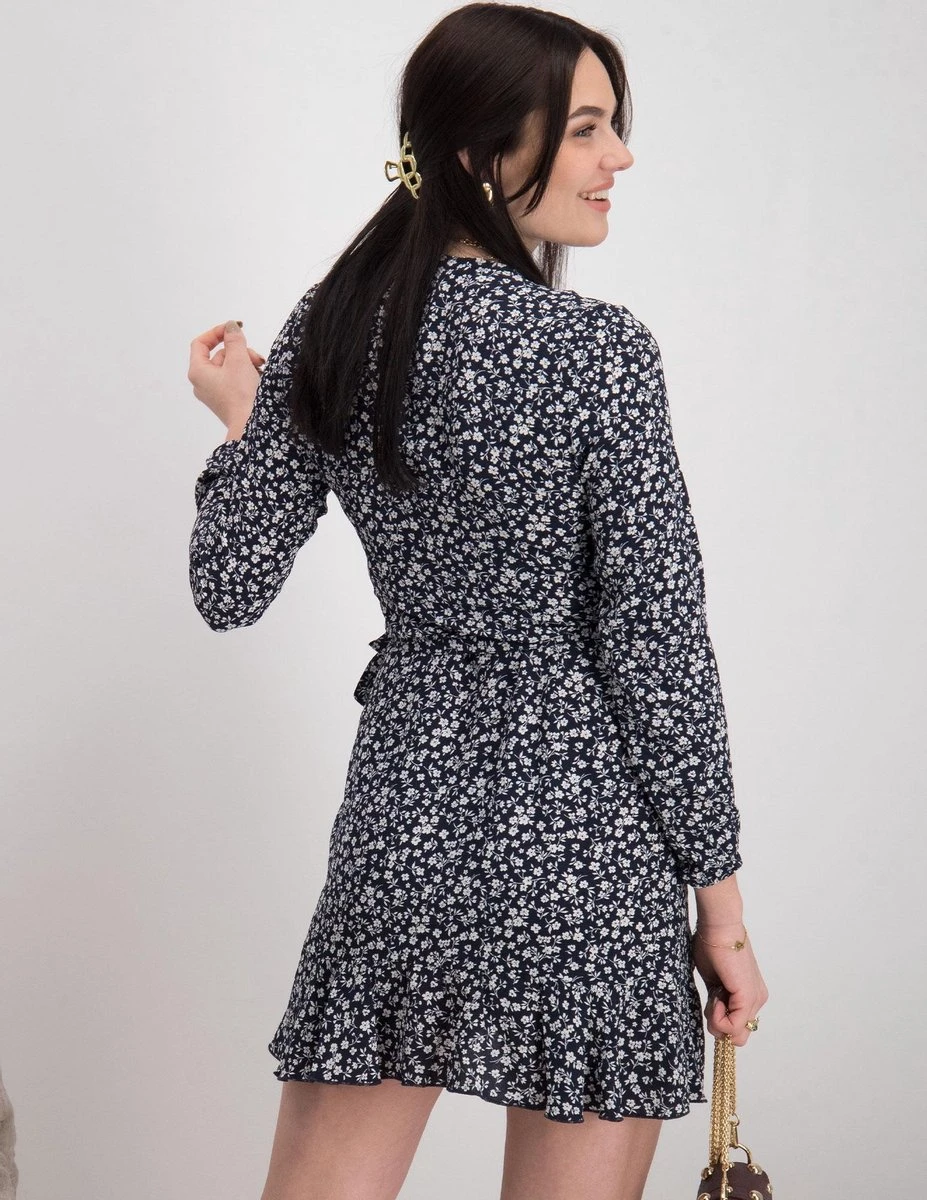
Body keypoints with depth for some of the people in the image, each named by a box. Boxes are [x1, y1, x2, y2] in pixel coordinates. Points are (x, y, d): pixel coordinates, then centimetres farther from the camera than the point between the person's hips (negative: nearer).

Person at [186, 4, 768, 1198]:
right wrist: (721, 897, -5)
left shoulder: (329, 330, 2)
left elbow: (229, 586, 4)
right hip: (585, 834, -5)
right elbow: (660, 647, -13)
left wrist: (239, 422, 22)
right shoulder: (600, 352, -14)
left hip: (400, 812, 5)